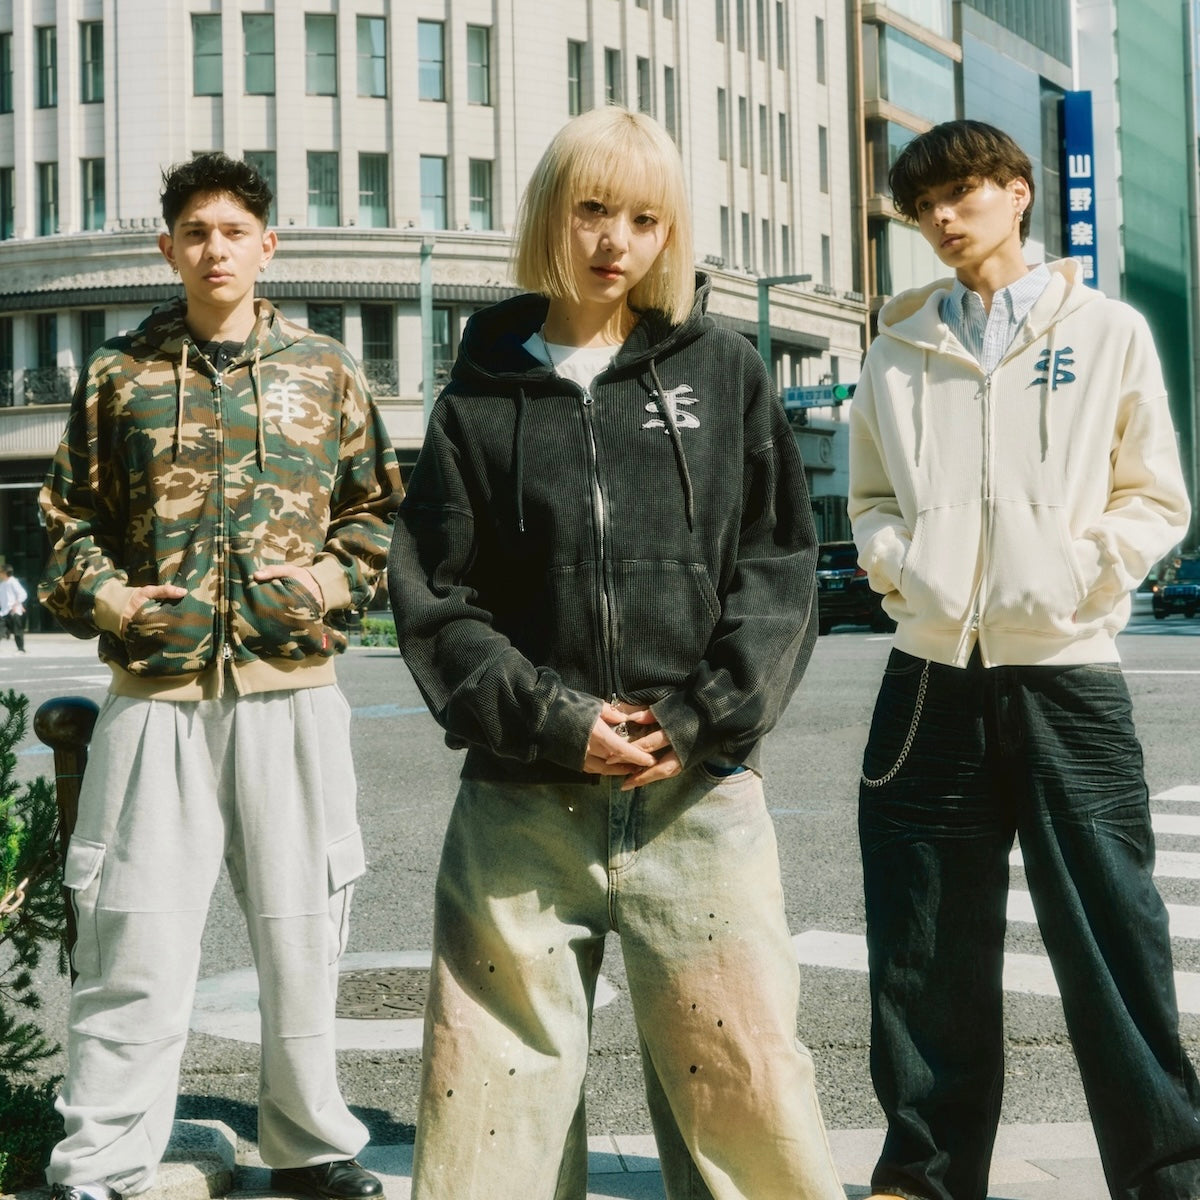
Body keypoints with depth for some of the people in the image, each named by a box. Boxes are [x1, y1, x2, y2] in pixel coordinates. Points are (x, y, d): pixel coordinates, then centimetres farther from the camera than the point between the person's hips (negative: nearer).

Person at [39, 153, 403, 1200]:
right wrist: (103, 598, -3)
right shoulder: (119, 372, 10)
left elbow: (378, 504, 13)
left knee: (302, 931, 8)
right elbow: (70, 514, 13)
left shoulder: (324, 369, 10)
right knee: (136, 939, -1)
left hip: (293, 690, 1)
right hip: (157, 693, 0)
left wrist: (334, 578, -3)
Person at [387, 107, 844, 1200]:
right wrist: (550, 720, -9)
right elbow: (435, 596, 3)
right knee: (488, 1101, 5)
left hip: (699, 793, 0)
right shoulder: (484, 393, 8)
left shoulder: (726, 374, 9)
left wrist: (703, 720, -8)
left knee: (743, 1081, 2)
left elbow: (778, 565, 4)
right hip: (523, 800, 1)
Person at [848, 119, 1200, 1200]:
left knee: (1111, 939, 1)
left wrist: (1076, 575, -10)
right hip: (930, 675, 3)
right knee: (923, 948, 7)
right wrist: (900, 565, -1)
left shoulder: (1108, 332, 5)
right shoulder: (900, 349, 13)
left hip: (1068, 674, -2)